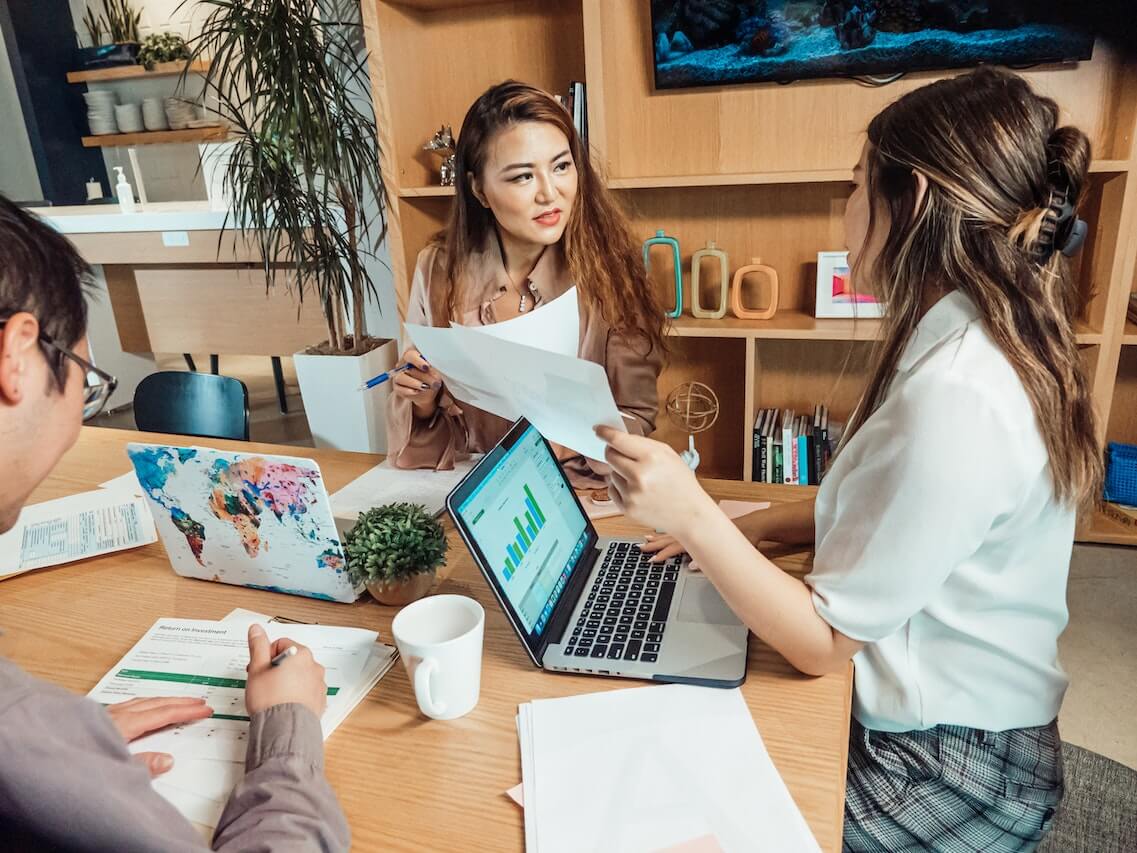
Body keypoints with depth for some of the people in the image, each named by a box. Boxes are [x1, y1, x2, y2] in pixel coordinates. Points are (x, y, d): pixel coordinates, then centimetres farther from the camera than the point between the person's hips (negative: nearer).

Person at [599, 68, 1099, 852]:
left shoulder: (954, 398, -31)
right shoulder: (988, 341, -1)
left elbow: (825, 643, -24)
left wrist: (695, 517, -30)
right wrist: (758, 525, 0)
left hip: (949, 778, -7)